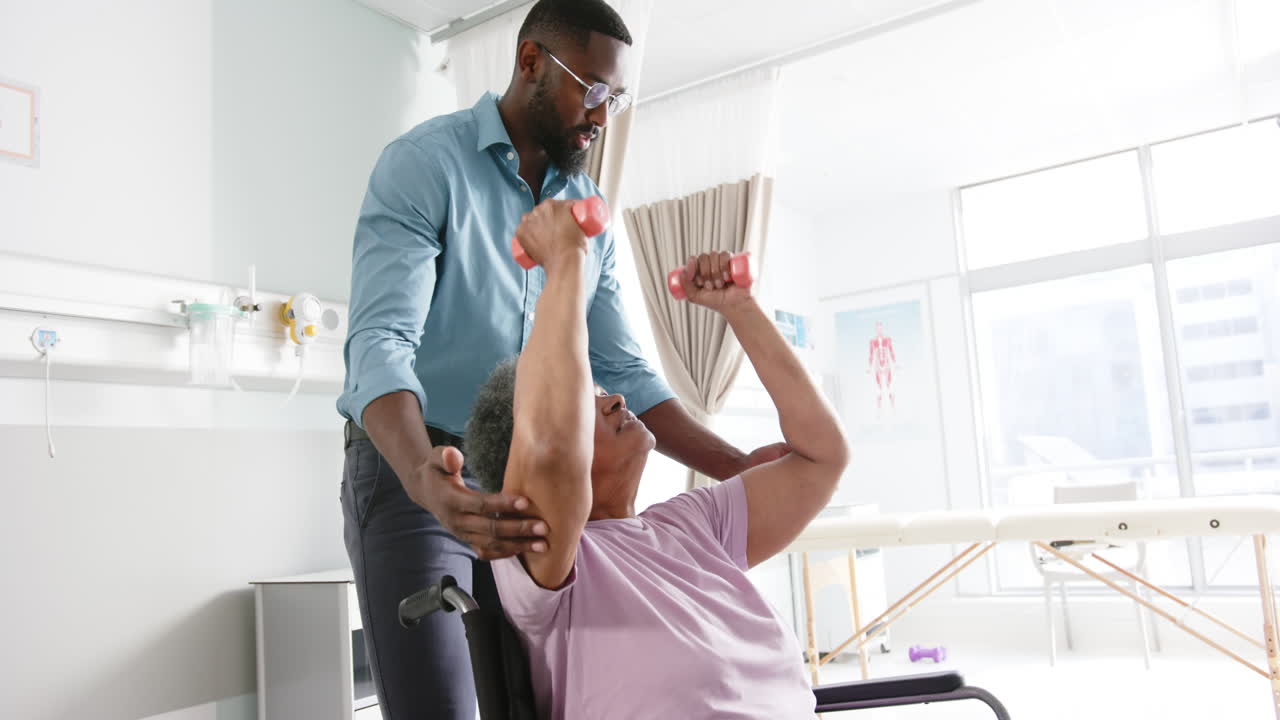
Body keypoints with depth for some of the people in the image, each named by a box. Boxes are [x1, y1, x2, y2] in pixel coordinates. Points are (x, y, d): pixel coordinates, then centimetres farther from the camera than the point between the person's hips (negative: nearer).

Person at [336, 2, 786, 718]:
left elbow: (623, 372, 6)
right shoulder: (425, 165, -9)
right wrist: (426, 478, -41)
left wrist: (740, 468, -7)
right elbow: (382, 341, -22)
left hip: (529, 491, 5)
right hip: (410, 473, -5)